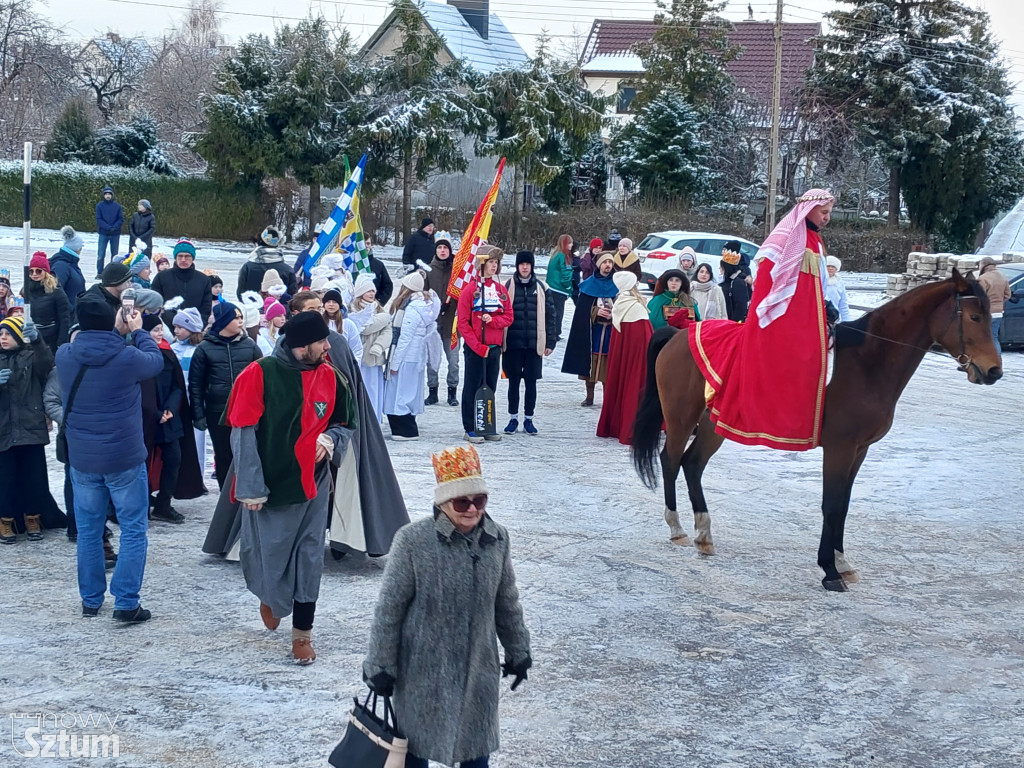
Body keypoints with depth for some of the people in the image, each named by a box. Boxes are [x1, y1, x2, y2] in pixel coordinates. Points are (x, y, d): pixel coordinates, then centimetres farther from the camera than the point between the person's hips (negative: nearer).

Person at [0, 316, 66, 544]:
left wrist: (36, 340, -39)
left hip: (31, 428, -1)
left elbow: (47, 362, -21)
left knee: (34, 477, 4)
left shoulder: (32, 357, 3)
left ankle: (33, 518, 19)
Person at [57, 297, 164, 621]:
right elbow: (156, 360, 5)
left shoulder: (64, 356, -6)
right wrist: (138, 331, 17)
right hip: (125, 460, -4)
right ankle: (126, 603, 3)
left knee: (88, 531, 15)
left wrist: (117, 333, 19)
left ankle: (90, 600, 24)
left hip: (82, 460, 4)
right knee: (133, 530, 6)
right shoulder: (128, 357, -17)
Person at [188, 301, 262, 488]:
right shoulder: (205, 348, 1)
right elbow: (195, 384, 3)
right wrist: (198, 415, -3)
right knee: (224, 458, 8)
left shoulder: (249, 345, 4)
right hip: (217, 414, 0)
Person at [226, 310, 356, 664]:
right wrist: (250, 487, -14)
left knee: (310, 559, 4)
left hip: (313, 485, 3)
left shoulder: (329, 377, 0)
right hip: (270, 485, -3)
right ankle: (270, 596, 41)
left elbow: (345, 422, 14)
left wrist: (330, 440, -9)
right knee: (267, 555, 7)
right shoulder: (260, 375, -13)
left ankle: (302, 633, 15)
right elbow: (243, 433, -12)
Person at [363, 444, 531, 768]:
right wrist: (381, 666, -7)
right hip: (423, 670, -3)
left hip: (478, 669, 4)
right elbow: (388, 609, -12)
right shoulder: (413, 541, -20)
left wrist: (518, 652, 16)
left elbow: (507, 604, 9)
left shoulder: (498, 540, -5)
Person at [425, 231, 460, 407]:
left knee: (453, 359, 3)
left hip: (452, 321, -1)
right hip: (432, 321, 2)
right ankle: (432, 390, 15)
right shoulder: (429, 270, 4)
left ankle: (452, 391, 13)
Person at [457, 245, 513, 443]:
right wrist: (477, 347, -14)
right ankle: (470, 429, 5)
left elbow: (509, 317, 8)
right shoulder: (470, 289, -6)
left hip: (495, 347, 5)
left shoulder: (501, 289, 9)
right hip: (474, 348, -5)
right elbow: (463, 323, -9)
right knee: (473, 388, 0)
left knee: (490, 388, 10)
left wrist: (493, 320, -13)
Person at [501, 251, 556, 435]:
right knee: (514, 381, 6)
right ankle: (513, 419, 15)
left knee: (531, 382, 5)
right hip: (513, 343, -1)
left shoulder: (541, 288, 6)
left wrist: (550, 342, 2)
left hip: (534, 344, 1)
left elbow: (550, 315, 7)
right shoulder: (508, 287, 2)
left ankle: (528, 419, 15)